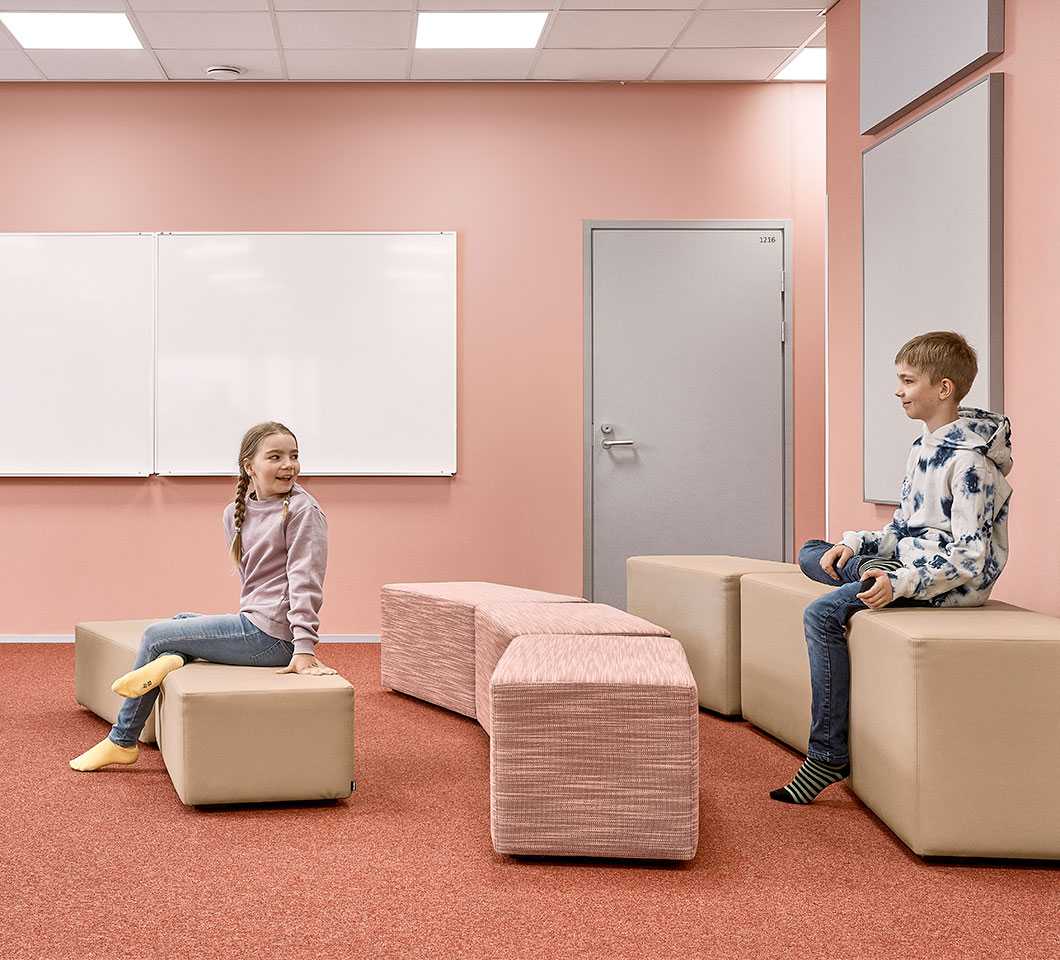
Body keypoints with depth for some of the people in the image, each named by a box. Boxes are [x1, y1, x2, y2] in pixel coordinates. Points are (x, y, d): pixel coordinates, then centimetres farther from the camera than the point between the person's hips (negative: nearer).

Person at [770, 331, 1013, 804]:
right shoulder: (925, 447, 10)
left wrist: (902, 582, -32)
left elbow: (969, 557, -24)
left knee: (823, 614, -24)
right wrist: (856, 543, 1)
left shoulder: (969, 460, -19)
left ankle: (828, 756, -21)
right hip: (908, 562, 10)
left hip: (956, 581, -10)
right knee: (811, 554, 18)